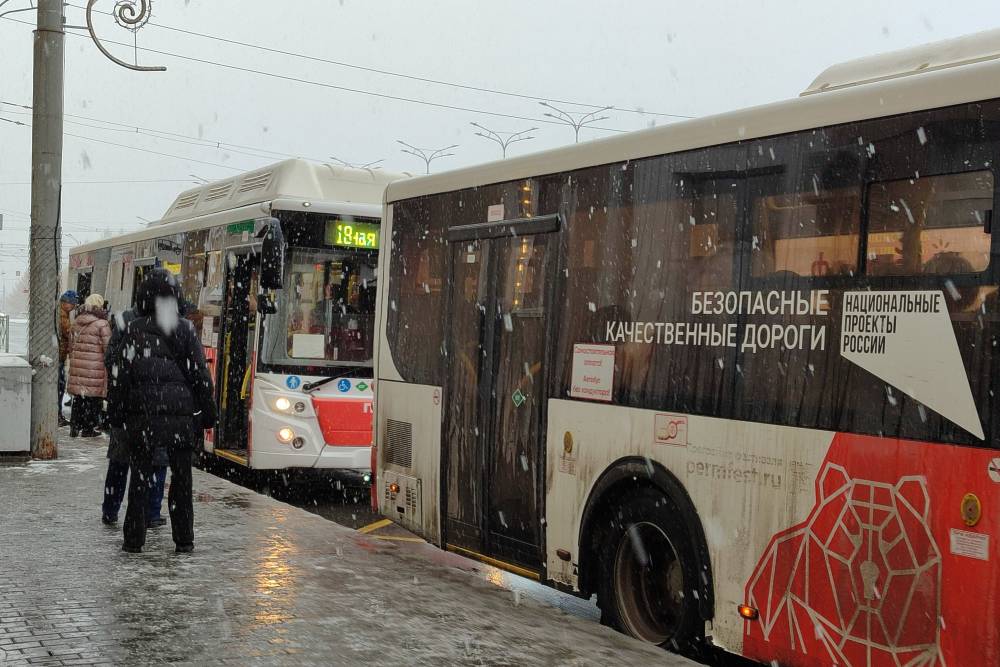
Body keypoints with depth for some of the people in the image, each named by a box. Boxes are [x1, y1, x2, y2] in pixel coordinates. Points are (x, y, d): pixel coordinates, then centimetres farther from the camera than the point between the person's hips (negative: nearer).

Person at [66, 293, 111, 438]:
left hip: (77, 365, 6)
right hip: (95, 366, -6)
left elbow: (71, 344, 18)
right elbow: (107, 347, -11)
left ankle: (75, 426, 18)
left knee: (78, 397, 15)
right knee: (93, 398, 4)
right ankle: (88, 428, 8)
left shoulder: (76, 322, 10)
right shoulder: (102, 324, -10)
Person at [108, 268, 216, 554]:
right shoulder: (184, 330, 0)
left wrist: (116, 414, 8)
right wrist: (207, 413, 8)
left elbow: (121, 376, 1)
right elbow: (200, 377, 1)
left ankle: (134, 539, 11)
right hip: (180, 415, 0)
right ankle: (184, 540, 13)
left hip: (141, 417, 0)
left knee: (140, 477, 9)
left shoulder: (133, 331, 1)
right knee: (181, 479, 9)